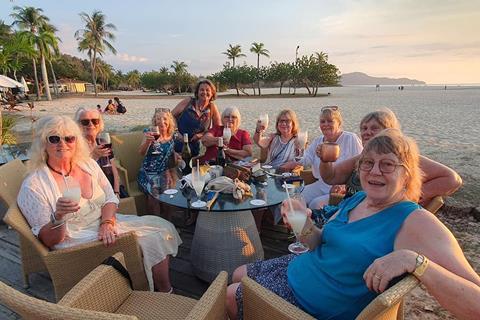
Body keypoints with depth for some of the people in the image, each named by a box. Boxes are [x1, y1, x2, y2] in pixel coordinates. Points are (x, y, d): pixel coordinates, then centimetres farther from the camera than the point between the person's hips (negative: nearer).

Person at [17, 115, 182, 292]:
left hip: (105, 226, 6)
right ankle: (165, 293, 2)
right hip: (75, 240, -6)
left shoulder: (88, 164, 4)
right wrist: (58, 216, -32)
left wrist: (107, 223, -16)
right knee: (146, 242, -21)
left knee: (161, 227, -7)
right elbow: (50, 240, -11)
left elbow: (110, 199, 4)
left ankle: (165, 290, 6)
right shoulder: (33, 186, -12)